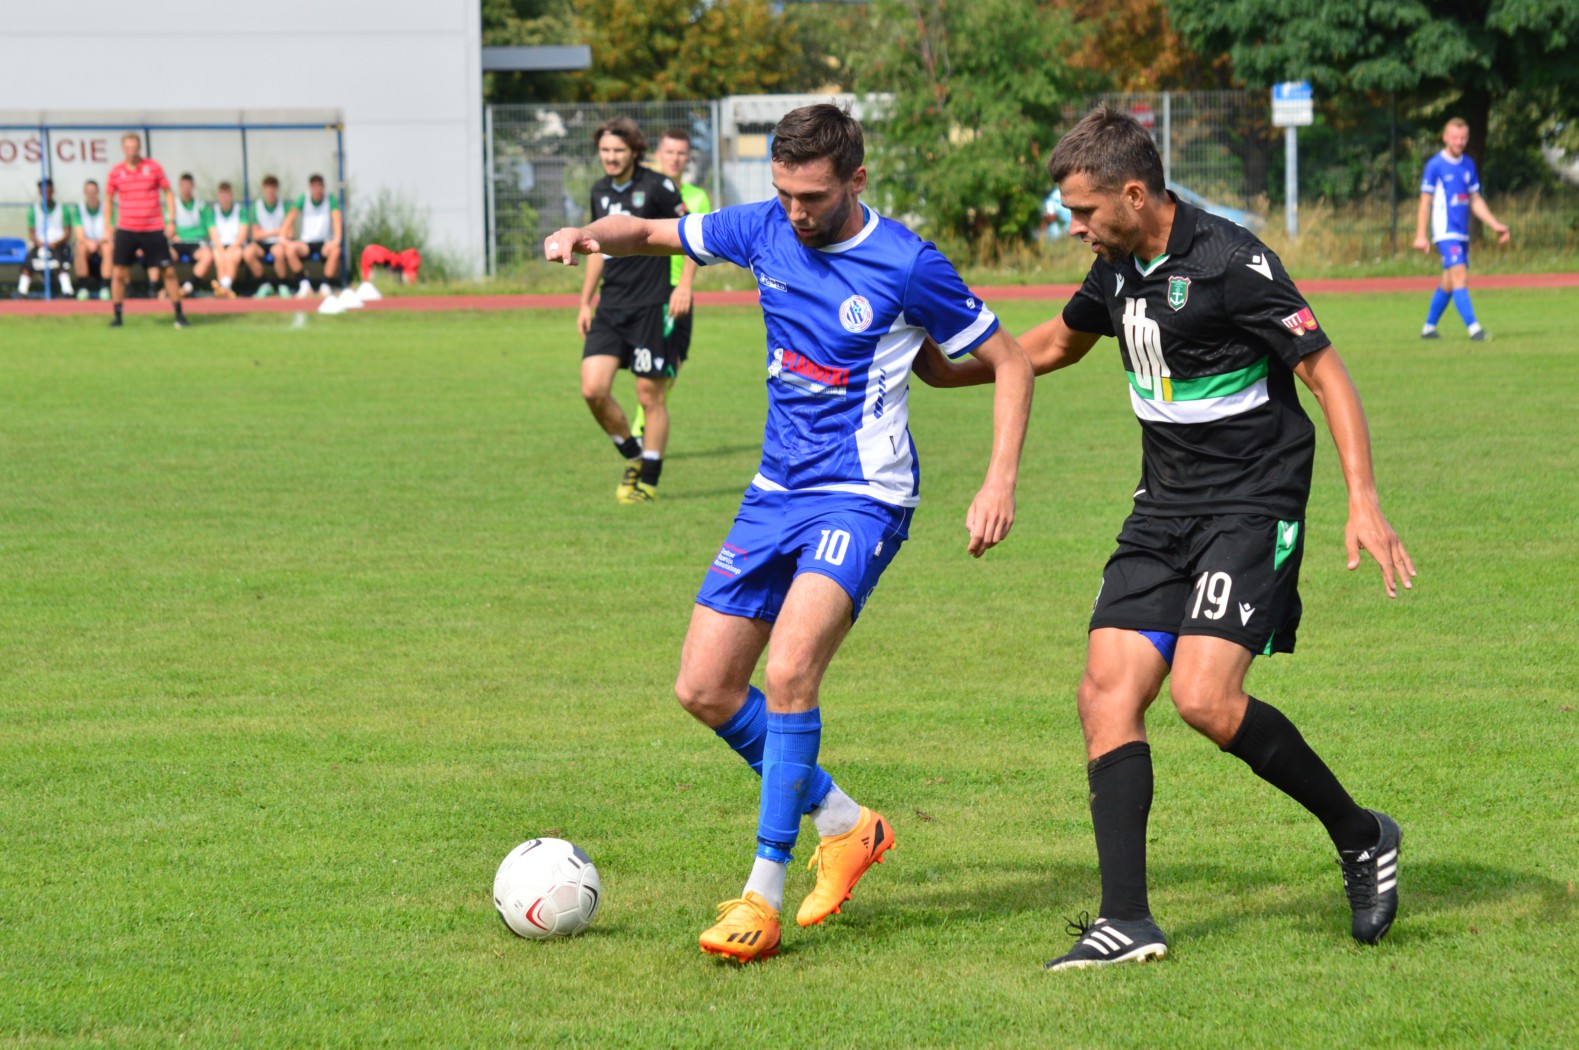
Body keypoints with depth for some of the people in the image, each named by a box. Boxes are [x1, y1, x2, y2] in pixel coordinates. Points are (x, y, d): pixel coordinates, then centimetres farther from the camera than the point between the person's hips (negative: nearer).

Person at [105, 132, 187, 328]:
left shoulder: (153, 167, -1)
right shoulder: (116, 172, 2)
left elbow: (168, 193, 5)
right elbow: (108, 200, 13)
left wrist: (171, 221, -3)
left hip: (154, 229, -1)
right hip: (126, 230, 1)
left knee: (169, 271, -2)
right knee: (119, 273, -5)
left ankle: (180, 315, 8)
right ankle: (117, 316, 5)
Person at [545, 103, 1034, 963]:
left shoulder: (907, 265, -12)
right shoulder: (767, 230, 3)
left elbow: (1009, 362, -3)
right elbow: (653, 233, 17)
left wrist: (1001, 480, -14)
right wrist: (592, 236, -6)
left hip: (861, 497, -7)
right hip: (776, 493, 7)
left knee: (788, 672, -25)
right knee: (704, 689, 3)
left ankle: (763, 894, -19)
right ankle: (843, 825, 21)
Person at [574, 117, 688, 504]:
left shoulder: (656, 187, -9)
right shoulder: (600, 191, 11)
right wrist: (585, 302, 20)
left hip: (650, 307, -6)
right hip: (610, 308, 6)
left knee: (650, 395, 0)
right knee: (593, 389, -7)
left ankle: (649, 481, 12)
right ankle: (633, 454, 16)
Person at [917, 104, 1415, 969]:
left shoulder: (1229, 263, -17)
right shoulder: (1119, 267, 8)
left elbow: (1325, 371, -15)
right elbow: (1055, 344, 29)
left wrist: (1363, 501, -23)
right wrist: (943, 371, 32)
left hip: (1252, 502, -8)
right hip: (1165, 505, 8)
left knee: (1203, 697, -21)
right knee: (1107, 693, -5)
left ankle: (1361, 837, 0)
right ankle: (1126, 922, -4)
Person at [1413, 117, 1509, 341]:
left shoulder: (1468, 165, 12)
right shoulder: (1435, 165, -6)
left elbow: (1475, 201, 17)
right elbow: (1425, 201, -5)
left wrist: (1496, 225, 9)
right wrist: (1420, 235, -9)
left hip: (1462, 234, 7)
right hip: (1445, 232, -7)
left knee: (1449, 283, 10)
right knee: (1459, 276, -17)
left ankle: (1429, 327, 22)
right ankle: (1473, 328, -23)